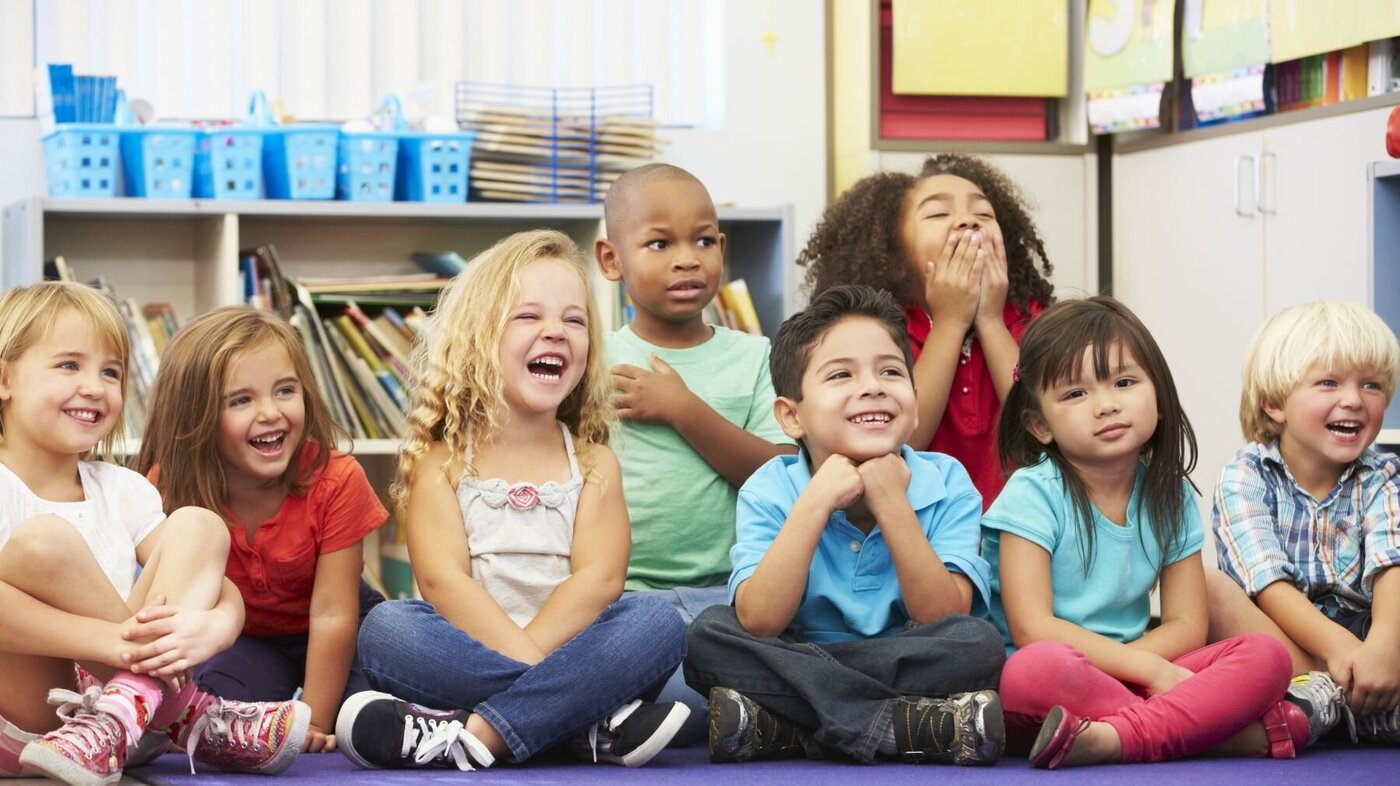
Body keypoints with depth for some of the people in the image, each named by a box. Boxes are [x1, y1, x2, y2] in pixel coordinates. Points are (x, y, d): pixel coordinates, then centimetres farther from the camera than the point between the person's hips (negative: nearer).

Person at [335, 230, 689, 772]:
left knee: (658, 622, -25)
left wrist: (532, 658, -20)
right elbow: (443, 580, -9)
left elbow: (598, 580, -4)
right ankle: (599, 723, -33)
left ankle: (474, 735, -34)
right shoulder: (441, 459, 6)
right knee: (385, 629, -30)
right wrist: (528, 662, -22)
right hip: (467, 652, -1)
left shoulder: (593, 464, 12)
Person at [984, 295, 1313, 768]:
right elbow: (1033, 629, -15)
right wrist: (1150, 668, -19)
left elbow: (1187, 624, 5)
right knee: (1037, 669, -40)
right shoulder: (1032, 494, -7)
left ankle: (1115, 739, -36)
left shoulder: (1170, 498, 8)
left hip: (1134, 672, 5)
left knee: (1266, 656, -16)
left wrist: (1117, 662, -16)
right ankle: (1241, 732, -33)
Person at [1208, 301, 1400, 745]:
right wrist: (1335, 645, -33)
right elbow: (1268, 585, -15)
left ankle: (1323, 699, -40)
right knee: (1213, 589, -28)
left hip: (1360, 649, 2)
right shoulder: (1244, 478, -1)